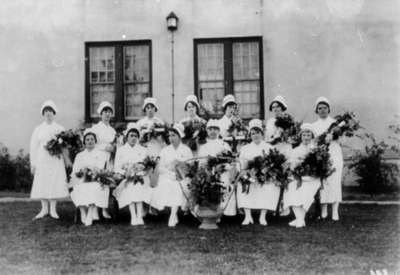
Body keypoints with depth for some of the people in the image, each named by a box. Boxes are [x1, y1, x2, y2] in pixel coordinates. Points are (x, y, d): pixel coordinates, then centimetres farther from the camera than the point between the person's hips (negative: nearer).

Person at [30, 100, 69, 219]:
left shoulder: (60, 129, 7)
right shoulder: (38, 129, 8)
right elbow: (33, 147, 6)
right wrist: (33, 164, 2)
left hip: (56, 161, -1)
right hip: (42, 161, 1)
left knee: (55, 183, -3)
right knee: (42, 184, 0)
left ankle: (53, 209, 6)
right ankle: (44, 209, 12)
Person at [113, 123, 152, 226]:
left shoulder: (143, 150, 20)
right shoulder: (121, 150, 17)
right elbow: (117, 167, 9)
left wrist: (142, 167, -11)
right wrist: (125, 172, -9)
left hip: (140, 176, 0)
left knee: (139, 186, -32)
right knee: (130, 187, -32)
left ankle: (139, 216, -37)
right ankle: (133, 216, -38)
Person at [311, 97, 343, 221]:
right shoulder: (314, 125, 17)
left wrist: (332, 136, -20)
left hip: (334, 156, -1)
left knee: (335, 182, -8)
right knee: (322, 182, -6)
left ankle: (335, 211, -6)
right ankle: (323, 211, 1)